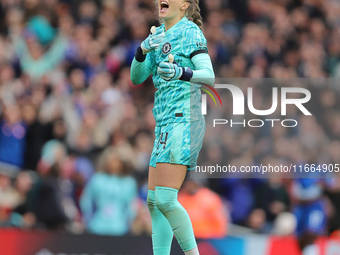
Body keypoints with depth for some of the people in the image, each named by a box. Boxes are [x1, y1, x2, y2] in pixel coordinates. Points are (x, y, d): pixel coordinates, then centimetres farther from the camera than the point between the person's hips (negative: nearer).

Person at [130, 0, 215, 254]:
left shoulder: (190, 31, -6)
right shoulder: (159, 36, 17)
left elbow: (209, 76, -16)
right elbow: (136, 77, 13)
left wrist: (182, 73, -36)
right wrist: (142, 49, -7)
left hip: (184, 123, -9)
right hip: (165, 128, 9)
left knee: (164, 200, -17)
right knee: (154, 201, 8)